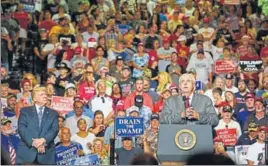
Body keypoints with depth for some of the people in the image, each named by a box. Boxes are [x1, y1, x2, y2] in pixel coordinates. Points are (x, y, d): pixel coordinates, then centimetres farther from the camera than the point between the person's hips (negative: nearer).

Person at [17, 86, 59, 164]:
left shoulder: (53, 113, 18)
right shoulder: (25, 111, 14)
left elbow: (55, 129, 3)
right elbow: (22, 128, 0)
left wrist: (43, 140, -16)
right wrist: (33, 142, -14)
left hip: (46, 153, 1)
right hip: (27, 152, -1)